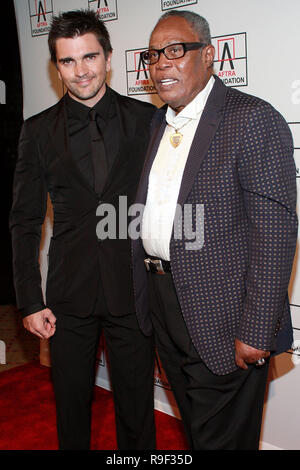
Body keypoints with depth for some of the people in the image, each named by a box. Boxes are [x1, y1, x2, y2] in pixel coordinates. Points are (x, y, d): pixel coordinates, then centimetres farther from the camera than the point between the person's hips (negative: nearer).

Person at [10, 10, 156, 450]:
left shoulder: (145, 118, -1)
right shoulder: (39, 130, 1)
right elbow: (25, 220, 3)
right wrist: (31, 301, -2)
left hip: (134, 286, 0)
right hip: (70, 293, 1)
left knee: (136, 405, 12)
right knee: (71, 401, 16)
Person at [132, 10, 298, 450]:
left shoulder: (253, 120, -14)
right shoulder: (158, 123, 11)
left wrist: (256, 333, -20)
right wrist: (144, 292, 11)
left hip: (222, 320, -7)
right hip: (161, 305, 7)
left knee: (222, 438, 9)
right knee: (194, 430, 22)